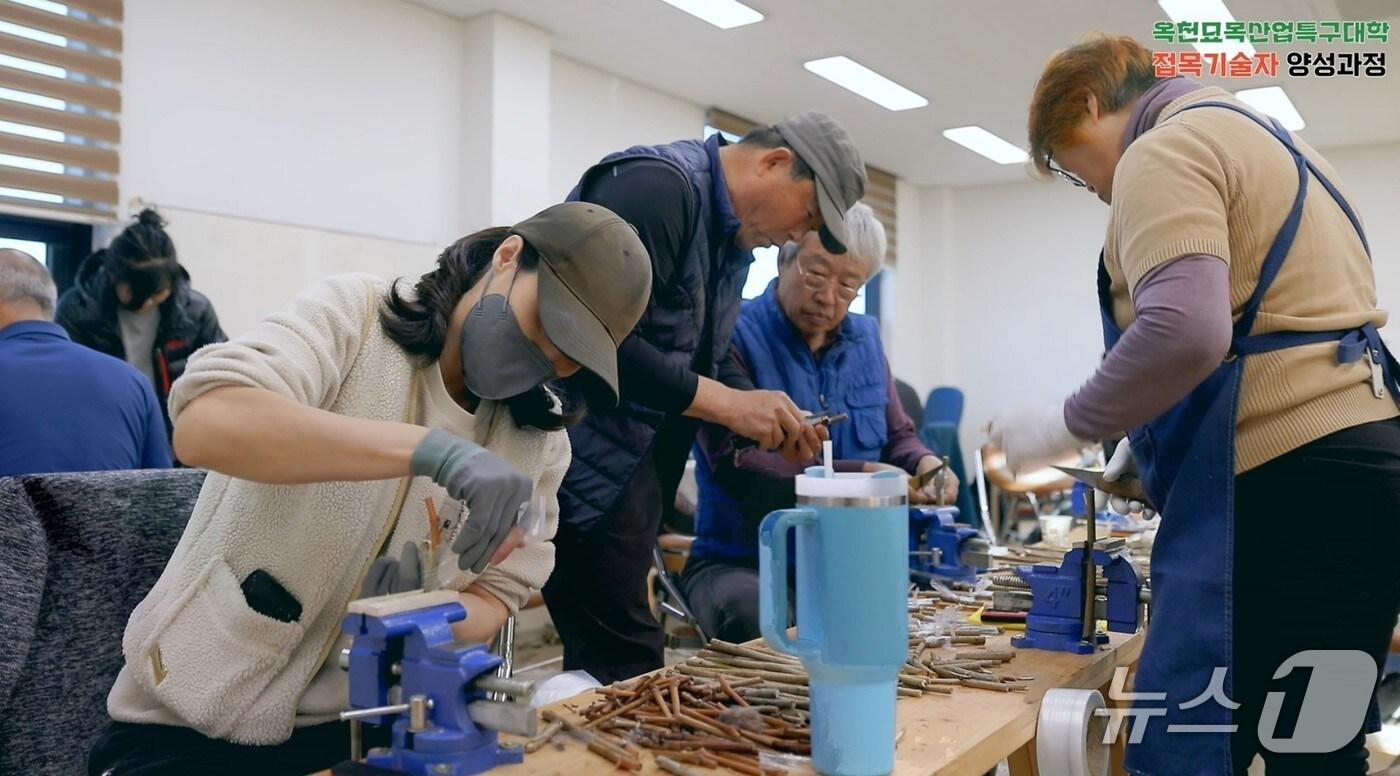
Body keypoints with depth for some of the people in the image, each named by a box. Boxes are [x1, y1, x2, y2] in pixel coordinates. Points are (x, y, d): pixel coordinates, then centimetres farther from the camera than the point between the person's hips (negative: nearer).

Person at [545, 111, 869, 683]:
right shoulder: (659, 185, -14)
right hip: (587, 459, -9)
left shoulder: (734, 241, 16)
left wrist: (772, 431, 5)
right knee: (626, 665, -7)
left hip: (637, 461, 10)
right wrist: (726, 402, -20)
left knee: (615, 660, 12)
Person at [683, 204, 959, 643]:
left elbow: (898, 436, 20)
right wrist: (859, 475, -25)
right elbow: (737, 466, -19)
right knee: (758, 617, -37)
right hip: (741, 564, -5)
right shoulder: (733, 336, -9)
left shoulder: (865, 339, 12)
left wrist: (923, 463, -5)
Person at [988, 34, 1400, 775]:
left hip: (1283, 481, -11)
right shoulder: (1264, 139, 25)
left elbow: (1183, 331, -24)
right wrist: (1158, 436, 25)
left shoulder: (1163, 152, -7)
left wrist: (1064, 424, -10)